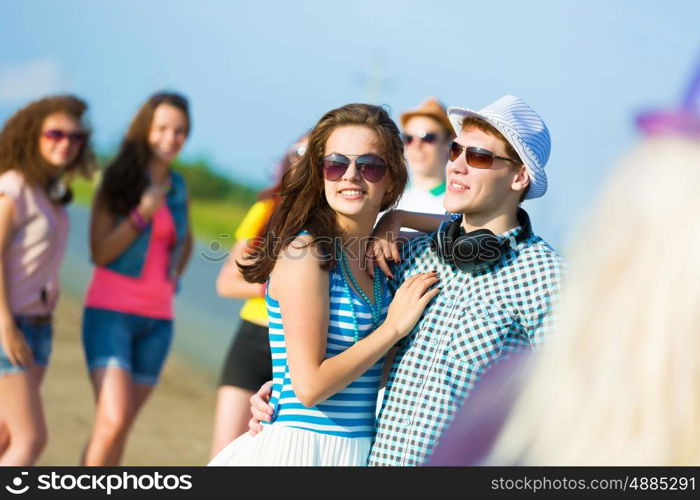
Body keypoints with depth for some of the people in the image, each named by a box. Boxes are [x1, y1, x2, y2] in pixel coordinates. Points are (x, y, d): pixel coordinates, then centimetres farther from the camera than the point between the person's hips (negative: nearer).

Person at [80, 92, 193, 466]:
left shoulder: (178, 187, 10)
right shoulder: (117, 181, -4)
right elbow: (99, 253, -9)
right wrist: (142, 215, -20)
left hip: (157, 321, 5)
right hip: (111, 312, -5)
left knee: (121, 426, 6)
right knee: (113, 420, -19)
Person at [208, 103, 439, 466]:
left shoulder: (380, 257, 5)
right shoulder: (306, 252, -14)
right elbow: (310, 385, -18)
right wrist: (394, 327, -13)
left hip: (359, 449, 7)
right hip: (301, 447, -7)